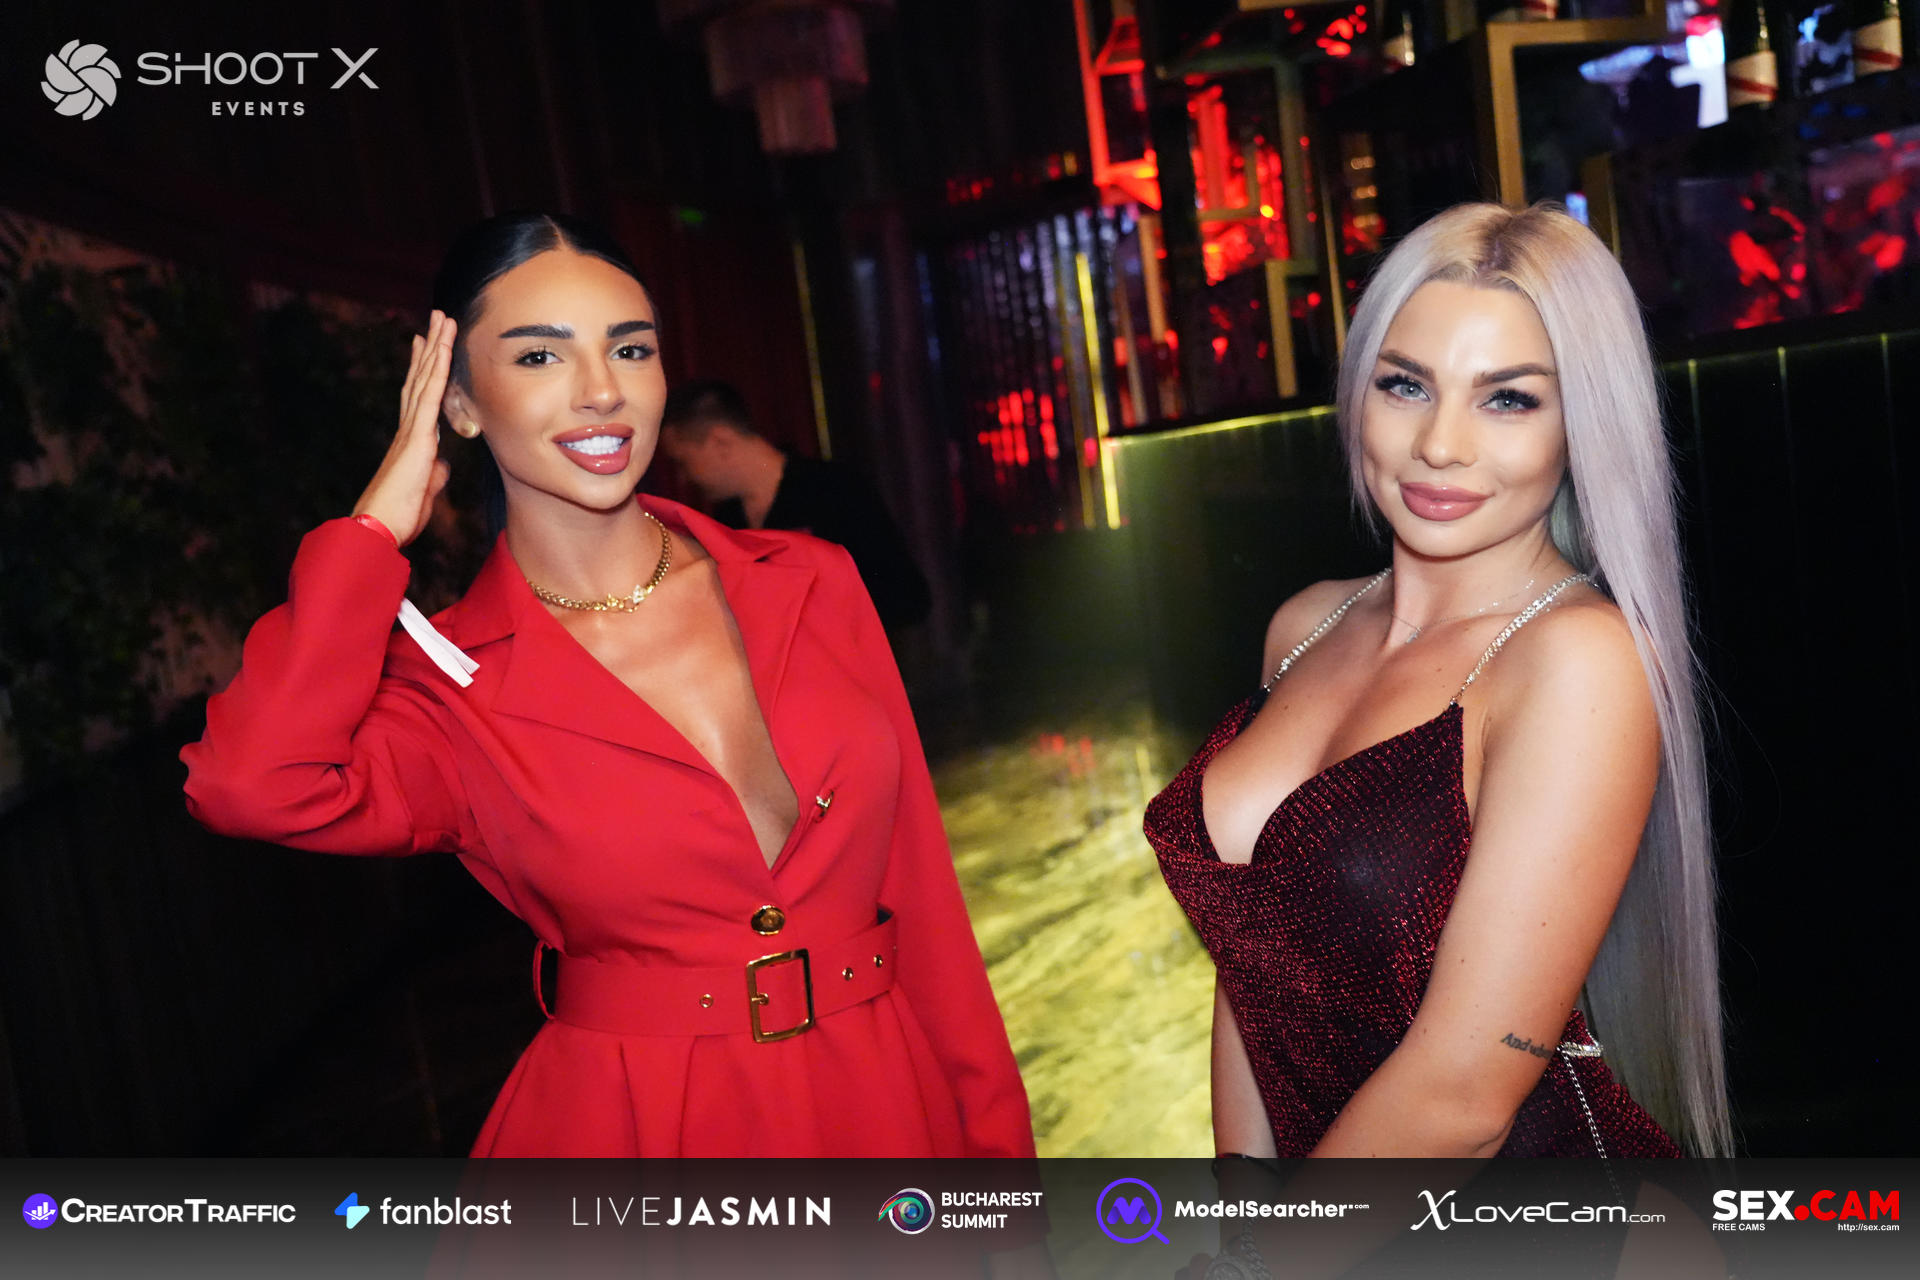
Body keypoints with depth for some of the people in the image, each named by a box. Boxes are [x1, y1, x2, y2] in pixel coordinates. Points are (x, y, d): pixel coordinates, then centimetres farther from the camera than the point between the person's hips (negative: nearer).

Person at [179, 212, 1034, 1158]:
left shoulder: (812, 584, -2)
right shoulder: (452, 694, -8)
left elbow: (920, 891, 1)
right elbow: (250, 785, -30)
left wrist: (995, 1137, 1)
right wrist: (374, 530, -16)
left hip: (889, 1107, 3)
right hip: (634, 1126, -2)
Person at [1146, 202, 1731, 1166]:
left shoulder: (1582, 660, -23)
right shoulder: (1306, 628, -3)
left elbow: (1463, 1092, -25)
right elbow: (1255, 953, 1)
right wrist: (1240, 1161, -7)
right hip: (1305, 1140, 6)